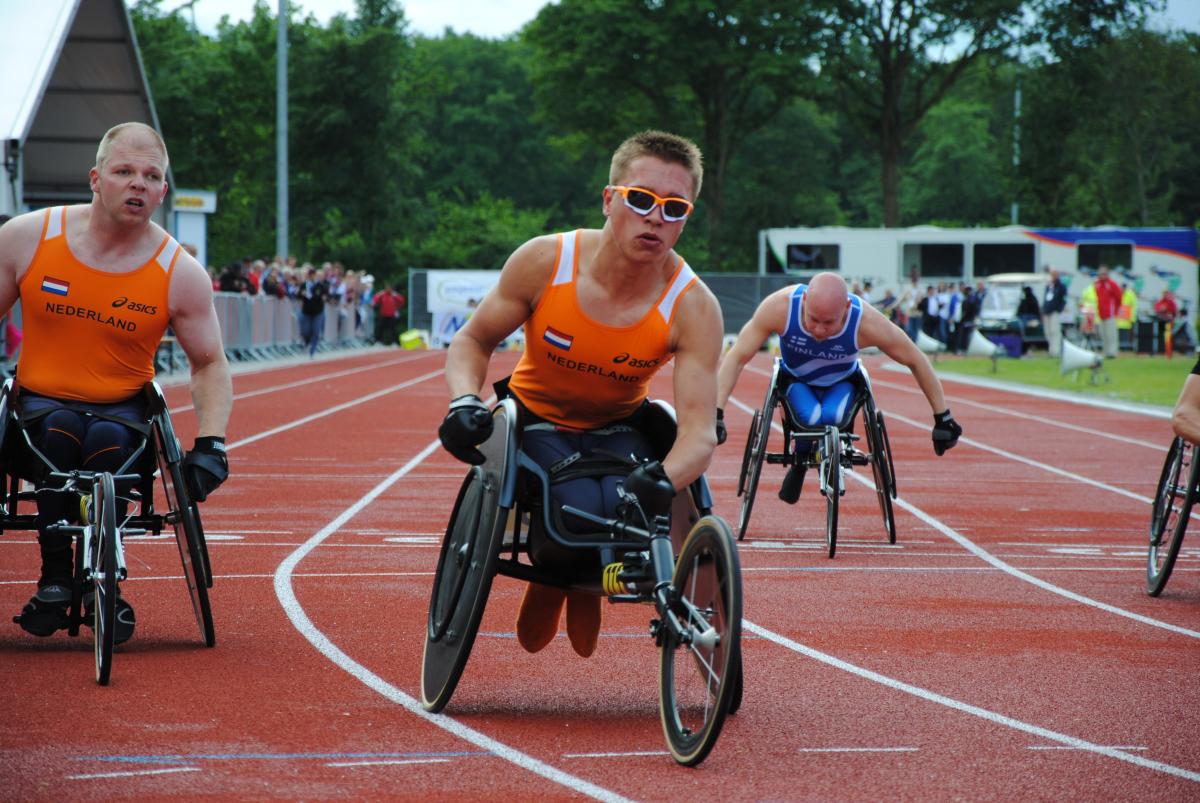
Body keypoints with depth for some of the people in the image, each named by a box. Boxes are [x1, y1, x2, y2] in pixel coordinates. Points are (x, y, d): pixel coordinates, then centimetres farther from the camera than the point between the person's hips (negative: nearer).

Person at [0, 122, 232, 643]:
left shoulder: (181, 273, -4)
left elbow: (210, 364, 5)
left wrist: (211, 443, -9)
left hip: (123, 408, 0)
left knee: (109, 439, -34)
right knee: (58, 429, -34)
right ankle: (54, 576, -21)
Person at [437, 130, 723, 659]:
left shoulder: (693, 308, -23)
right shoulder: (544, 262, -22)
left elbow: (699, 430, -27)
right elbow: (473, 341, -5)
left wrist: (662, 481, -49)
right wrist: (465, 403, -27)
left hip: (619, 428, 1)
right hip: (538, 420, -1)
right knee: (577, 512, -32)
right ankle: (550, 580, 8)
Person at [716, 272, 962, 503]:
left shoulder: (867, 322, -34)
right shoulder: (780, 307, -35)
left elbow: (916, 361, -19)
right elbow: (737, 357, -28)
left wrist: (942, 418, -12)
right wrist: (716, 414, -34)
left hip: (840, 384, 0)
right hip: (796, 380, 0)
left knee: (831, 417, -31)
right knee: (811, 418, -31)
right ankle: (799, 463, 2)